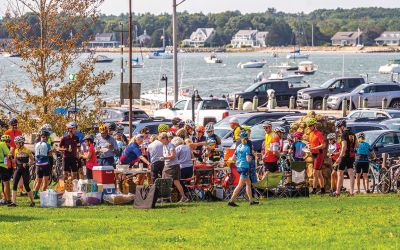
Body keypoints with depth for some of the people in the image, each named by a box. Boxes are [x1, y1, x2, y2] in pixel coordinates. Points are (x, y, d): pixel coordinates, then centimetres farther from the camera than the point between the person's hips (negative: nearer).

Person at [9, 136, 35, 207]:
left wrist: (26, 164, -16)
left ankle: (32, 202, 13)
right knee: (14, 185, -7)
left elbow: (32, 160, -1)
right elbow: (15, 160, 13)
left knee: (26, 186, -2)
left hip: (25, 169, -5)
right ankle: (13, 202, -7)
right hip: (18, 169, 5)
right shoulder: (16, 150, 7)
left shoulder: (27, 150, -7)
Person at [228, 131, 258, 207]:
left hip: (239, 167, 8)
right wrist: (251, 158, 1)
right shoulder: (247, 147, -14)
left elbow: (233, 158, 10)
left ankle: (251, 201, 22)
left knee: (248, 183, 17)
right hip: (245, 167, -8)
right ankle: (231, 201, -8)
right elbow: (248, 159, -19)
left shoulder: (238, 147, 8)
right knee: (240, 185, -5)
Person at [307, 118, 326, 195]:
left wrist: (313, 148, -27)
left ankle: (314, 190, -11)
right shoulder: (311, 134, 14)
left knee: (315, 173, -11)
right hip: (314, 155, 9)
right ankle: (322, 189, 16)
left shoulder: (319, 134, -13)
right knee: (319, 174, 12)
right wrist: (309, 149, 6)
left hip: (319, 155, -9)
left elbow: (323, 145, -20)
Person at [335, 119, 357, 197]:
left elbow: (344, 147, -22)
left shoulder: (344, 134, -13)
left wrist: (339, 157, -23)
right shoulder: (352, 134, 11)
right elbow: (357, 145, 17)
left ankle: (338, 192, 4)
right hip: (352, 155, 7)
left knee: (340, 174, 2)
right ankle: (351, 192, 1)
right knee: (351, 174, 5)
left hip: (345, 155, -7)